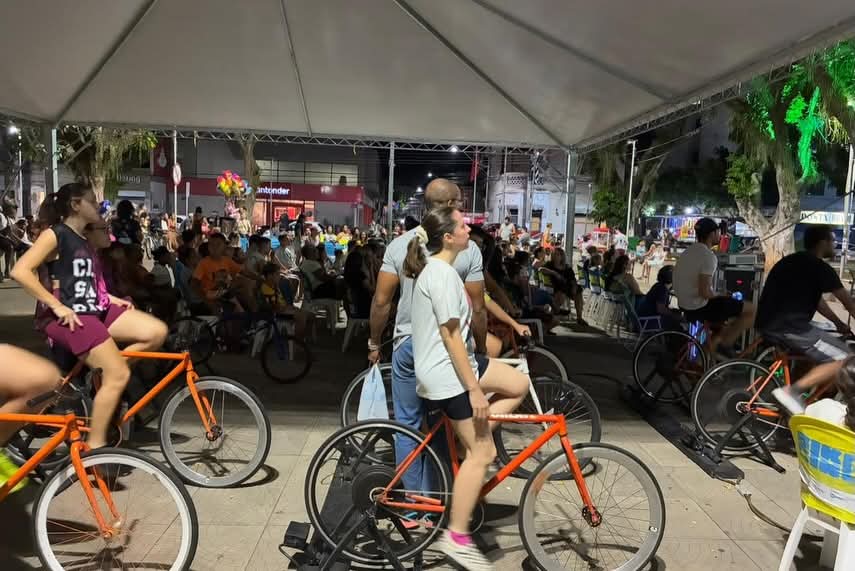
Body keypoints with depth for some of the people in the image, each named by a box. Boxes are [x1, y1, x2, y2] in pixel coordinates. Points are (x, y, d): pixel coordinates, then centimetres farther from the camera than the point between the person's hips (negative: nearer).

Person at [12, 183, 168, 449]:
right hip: (72, 317, -8)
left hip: (96, 311, 8)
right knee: (119, 375, -16)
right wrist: (57, 306, -19)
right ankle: (95, 447, -5)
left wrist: (111, 298, 9)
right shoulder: (55, 234, -7)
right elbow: (20, 271, -18)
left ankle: (102, 370, 3)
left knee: (157, 331, -8)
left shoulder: (83, 240, 19)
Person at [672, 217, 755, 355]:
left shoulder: (687, 252, 10)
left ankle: (713, 343, 27)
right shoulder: (708, 256, -19)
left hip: (685, 306, 9)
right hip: (700, 308, -9)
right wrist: (720, 297, -4)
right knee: (751, 310, -2)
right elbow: (705, 292, -25)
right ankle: (725, 344, 2)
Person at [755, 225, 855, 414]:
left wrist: (839, 323, 34)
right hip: (788, 326, -10)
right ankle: (791, 392, -13)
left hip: (769, 324, 10)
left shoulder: (794, 261, 21)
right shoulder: (820, 267, -7)